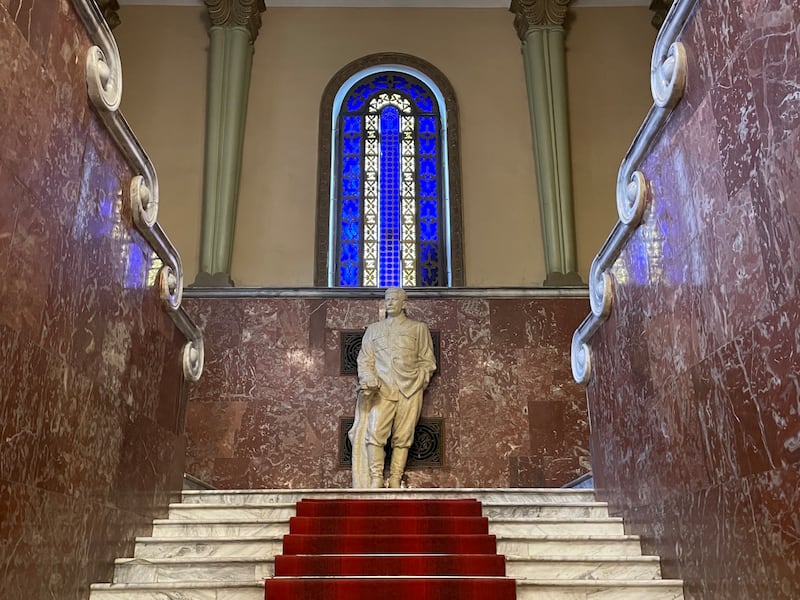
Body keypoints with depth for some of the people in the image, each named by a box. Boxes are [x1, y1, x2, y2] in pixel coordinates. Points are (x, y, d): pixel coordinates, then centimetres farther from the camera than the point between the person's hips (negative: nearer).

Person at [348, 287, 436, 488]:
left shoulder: (419, 329, 15)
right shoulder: (373, 329, 20)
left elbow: (427, 361, 12)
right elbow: (364, 360, 14)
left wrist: (418, 380, -3)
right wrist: (369, 379, -4)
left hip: (409, 390, 0)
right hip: (382, 389, 1)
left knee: (403, 437, -5)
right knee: (374, 432, -16)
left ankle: (395, 481, -1)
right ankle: (376, 479, -12)